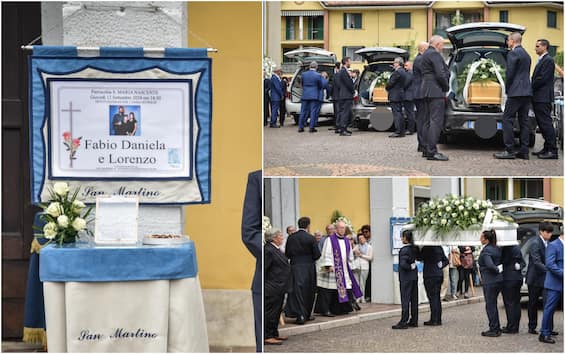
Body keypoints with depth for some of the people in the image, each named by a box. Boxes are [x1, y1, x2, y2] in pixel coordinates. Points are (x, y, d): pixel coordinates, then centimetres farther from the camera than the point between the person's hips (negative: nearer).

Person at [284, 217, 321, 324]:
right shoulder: (310, 238, -10)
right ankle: (306, 314, 22)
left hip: (294, 267, 1)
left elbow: (287, 254, 1)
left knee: (297, 290, 0)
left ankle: (300, 315, -9)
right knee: (308, 291, 13)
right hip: (308, 267, -1)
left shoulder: (291, 238, -2)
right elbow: (317, 255, -9)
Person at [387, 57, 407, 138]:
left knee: (396, 113, -11)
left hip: (395, 96, -10)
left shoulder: (397, 72, -16)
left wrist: (387, 88, 3)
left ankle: (398, 132, -15)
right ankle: (402, 131, 14)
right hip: (400, 95, 10)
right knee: (399, 113, 12)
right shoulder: (403, 72, 14)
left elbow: (390, 83, -16)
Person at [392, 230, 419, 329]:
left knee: (405, 300, -5)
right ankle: (414, 320, 16)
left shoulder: (404, 250, -18)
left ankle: (404, 322, -5)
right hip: (414, 276, 8)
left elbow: (403, 264, -26)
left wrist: (410, 267, -12)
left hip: (406, 277, -8)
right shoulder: (414, 249, 5)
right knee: (414, 299, 11)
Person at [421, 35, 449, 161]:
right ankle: (432, 152, -17)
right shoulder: (434, 54, -13)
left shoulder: (426, 54, 19)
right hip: (436, 92, -11)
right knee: (436, 121, -12)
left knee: (428, 121, 14)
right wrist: (446, 87, -5)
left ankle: (426, 149, 18)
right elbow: (440, 74, -20)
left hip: (427, 92, 11)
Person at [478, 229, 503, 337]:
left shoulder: (486, 250, -16)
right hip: (498, 280, 9)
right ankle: (496, 327, 22)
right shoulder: (497, 249, 11)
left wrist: (497, 270, -12)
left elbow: (489, 265, -27)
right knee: (493, 304, 18)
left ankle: (493, 329, 1)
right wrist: (499, 268, 4)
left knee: (490, 305, -1)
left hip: (490, 281, -9)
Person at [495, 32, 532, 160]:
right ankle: (524, 151, 8)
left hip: (516, 92, -9)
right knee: (524, 121, 9)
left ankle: (509, 150, -10)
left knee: (507, 119, -6)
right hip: (527, 92, 9)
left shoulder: (513, 54, -11)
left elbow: (510, 74, -13)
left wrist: (508, 90, 0)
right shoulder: (526, 54, 18)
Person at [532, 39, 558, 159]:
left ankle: (552, 151, -10)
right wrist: (532, 89, 7)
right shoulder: (541, 60, 21)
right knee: (542, 124, 11)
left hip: (543, 98, -10)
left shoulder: (548, 60, -12)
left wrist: (531, 88, -9)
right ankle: (547, 148, 15)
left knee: (546, 123, -10)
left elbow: (542, 78, -18)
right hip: (538, 98, 10)